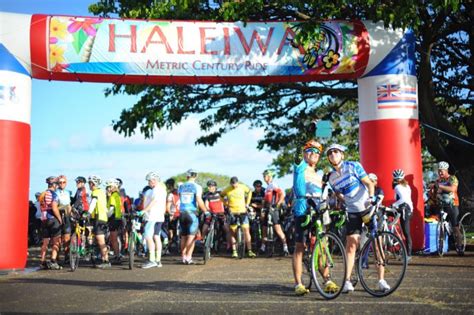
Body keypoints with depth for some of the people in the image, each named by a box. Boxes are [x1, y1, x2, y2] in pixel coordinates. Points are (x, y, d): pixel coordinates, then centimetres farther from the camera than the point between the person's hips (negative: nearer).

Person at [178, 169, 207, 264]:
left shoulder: (181, 187, 9)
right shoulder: (197, 187, -6)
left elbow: (180, 199, 14)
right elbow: (199, 201, -14)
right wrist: (206, 211, -5)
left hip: (182, 213, 5)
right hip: (191, 213, -5)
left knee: (183, 236, 12)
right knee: (191, 236, -1)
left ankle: (184, 257, 15)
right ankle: (188, 257, -7)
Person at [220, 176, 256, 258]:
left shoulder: (242, 187, -6)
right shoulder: (227, 190, -8)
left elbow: (249, 192, 14)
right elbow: (221, 196, 11)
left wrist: (247, 203, 10)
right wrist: (226, 204, 2)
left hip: (242, 211, 0)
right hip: (232, 212, 0)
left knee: (246, 230, -7)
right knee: (233, 232, 4)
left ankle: (249, 251, -4)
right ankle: (234, 251, 11)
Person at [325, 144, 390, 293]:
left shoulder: (353, 166, -5)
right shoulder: (331, 178, 6)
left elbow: (369, 183, -8)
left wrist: (371, 198, -23)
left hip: (369, 207, -3)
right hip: (352, 212, 3)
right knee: (351, 245, -5)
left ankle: (381, 280, 3)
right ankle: (347, 281, -2)